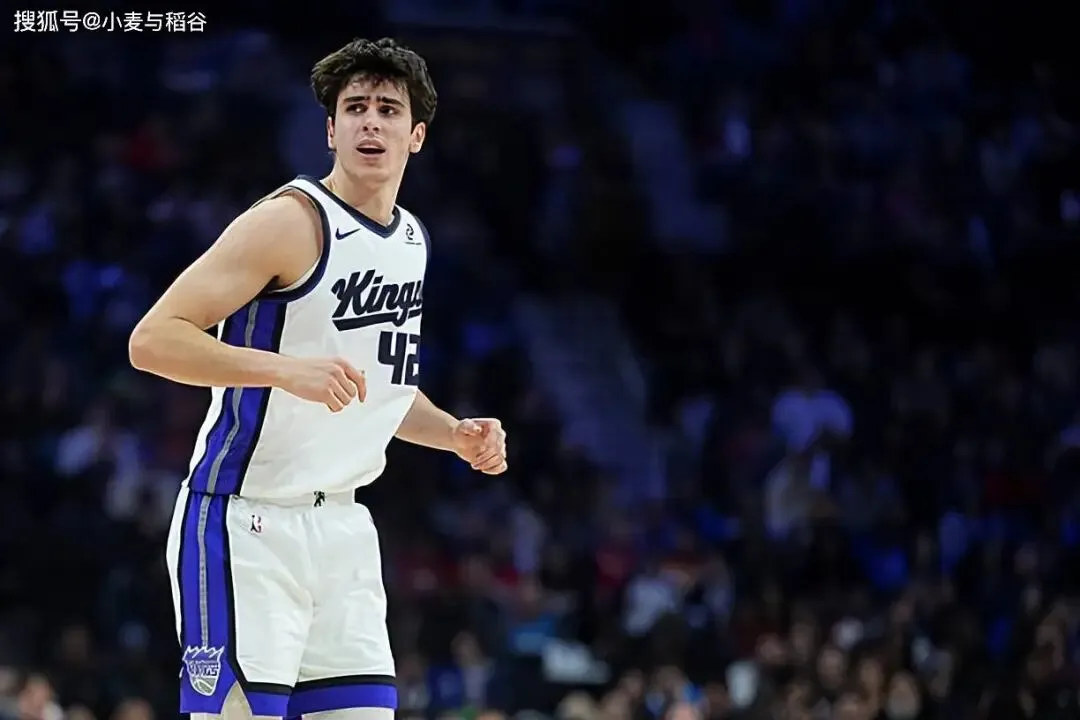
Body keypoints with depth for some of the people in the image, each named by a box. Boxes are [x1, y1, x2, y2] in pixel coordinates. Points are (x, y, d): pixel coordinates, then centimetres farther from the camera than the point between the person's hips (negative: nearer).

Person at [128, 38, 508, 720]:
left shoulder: (412, 240, 14)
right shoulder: (290, 221, -12)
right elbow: (152, 339, -20)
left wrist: (457, 434, 11)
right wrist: (288, 369, -30)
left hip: (341, 527, 8)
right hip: (245, 526, -8)